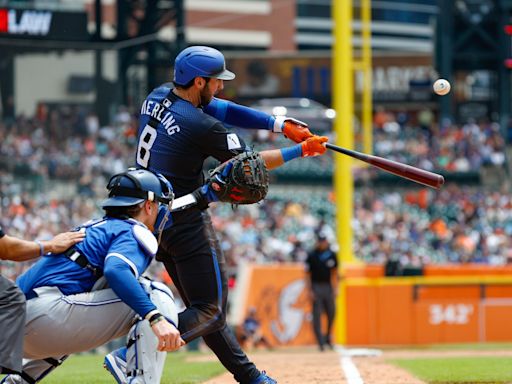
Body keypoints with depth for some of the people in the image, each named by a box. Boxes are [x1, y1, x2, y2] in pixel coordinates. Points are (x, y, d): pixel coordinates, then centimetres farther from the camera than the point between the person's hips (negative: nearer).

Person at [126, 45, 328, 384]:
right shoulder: (201, 127, -21)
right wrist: (301, 151, 2)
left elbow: (222, 110, 6)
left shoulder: (158, 97, 3)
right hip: (187, 225, -10)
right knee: (210, 310, -5)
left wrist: (280, 124, -2)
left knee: (202, 304, 15)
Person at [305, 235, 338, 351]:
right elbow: (308, 274, -3)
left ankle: (328, 338, 22)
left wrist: (335, 288, 6)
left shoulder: (331, 255, 5)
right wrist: (310, 291, -9)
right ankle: (321, 342, -2)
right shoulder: (312, 256, -5)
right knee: (317, 315, -5)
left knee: (331, 314, 4)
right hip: (316, 286, -4)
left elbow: (334, 272, 13)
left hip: (328, 286, 4)